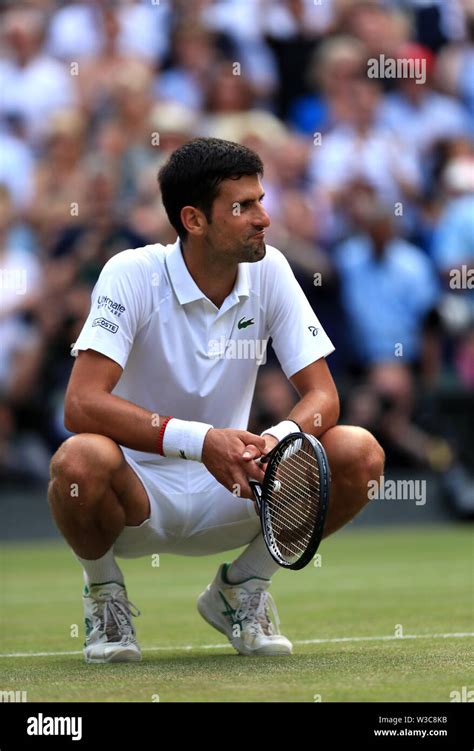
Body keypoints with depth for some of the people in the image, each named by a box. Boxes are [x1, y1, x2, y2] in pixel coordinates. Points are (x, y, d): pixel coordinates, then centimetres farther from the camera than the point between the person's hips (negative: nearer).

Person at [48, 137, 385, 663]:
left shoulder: (269, 270, -5)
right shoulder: (132, 275, -18)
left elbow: (321, 394, -7)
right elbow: (81, 404, -27)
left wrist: (281, 437, -31)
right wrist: (199, 440, -38)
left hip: (230, 491, 4)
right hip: (139, 490, -4)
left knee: (359, 454, -19)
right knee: (81, 460, -38)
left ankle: (240, 588, 5)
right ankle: (104, 593, -3)